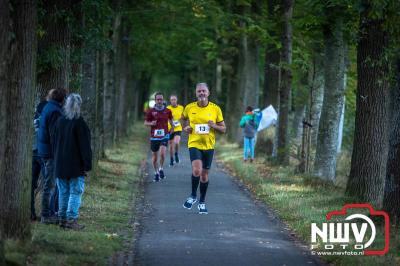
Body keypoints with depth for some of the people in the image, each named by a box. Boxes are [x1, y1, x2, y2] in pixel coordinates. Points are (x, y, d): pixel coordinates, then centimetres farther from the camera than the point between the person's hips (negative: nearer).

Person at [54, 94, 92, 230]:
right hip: (76, 166, -6)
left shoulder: (60, 121, 6)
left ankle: (62, 218, 15)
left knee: (63, 192, 13)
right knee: (75, 192, -2)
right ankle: (71, 219, -6)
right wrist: (87, 165, -10)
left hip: (60, 165, 6)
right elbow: (85, 146, -14)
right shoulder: (79, 123, -14)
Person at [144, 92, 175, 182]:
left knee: (162, 153, -21)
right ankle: (156, 173, 26)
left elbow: (170, 119, 22)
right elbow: (145, 122, 3)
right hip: (154, 136, 0)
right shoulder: (151, 111, -1)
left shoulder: (167, 111, 3)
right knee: (154, 156, 6)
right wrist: (151, 123, -16)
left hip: (164, 136, 0)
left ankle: (161, 169, 4)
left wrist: (172, 127, 13)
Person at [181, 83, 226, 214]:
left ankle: (202, 202, 27)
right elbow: (183, 118, 21)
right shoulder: (189, 108, -2)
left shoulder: (215, 109, -3)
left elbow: (223, 129, 3)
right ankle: (193, 196, 2)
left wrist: (214, 126, -16)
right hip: (194, 144, -1)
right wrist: (185, 128, 2)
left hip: (208, 145, 1)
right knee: (196, 170, -22)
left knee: (204, 175, 9)